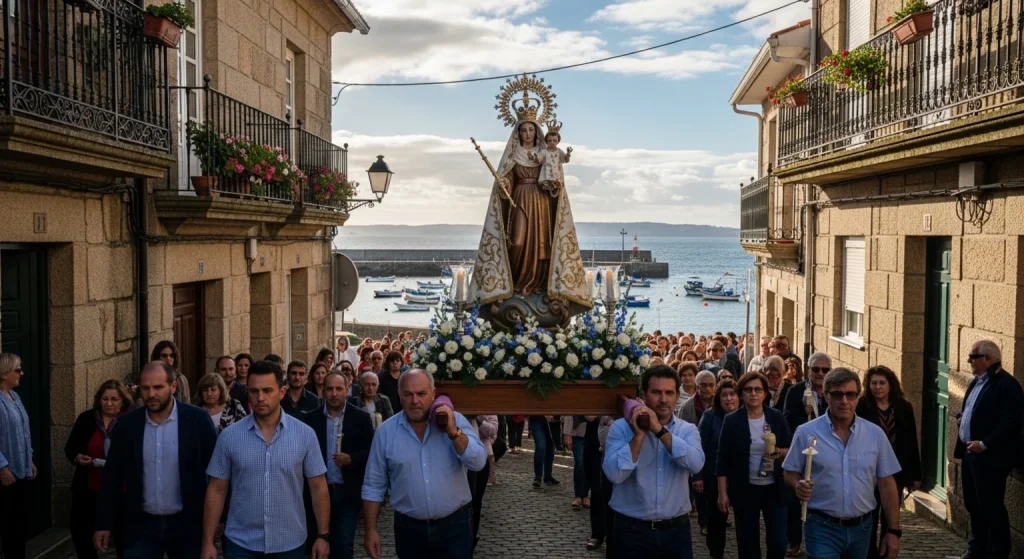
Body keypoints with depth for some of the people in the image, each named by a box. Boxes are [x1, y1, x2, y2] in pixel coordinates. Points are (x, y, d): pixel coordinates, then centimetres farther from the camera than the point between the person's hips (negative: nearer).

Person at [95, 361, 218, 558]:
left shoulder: (197, 420, -8)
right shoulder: (126, 424, -1)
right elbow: (112, 476, 4)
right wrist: (104, 523, 3)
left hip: (187, 524, -1)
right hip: (141, 525, 2)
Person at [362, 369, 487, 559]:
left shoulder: (455, 421, -3)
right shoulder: (386, 431, -2)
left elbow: (478, 463, -13)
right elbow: (374, 486, 2)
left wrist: (453, 432, -23)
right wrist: (371, 529, -1)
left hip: (455, 525, -1)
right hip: (409, 528, 1)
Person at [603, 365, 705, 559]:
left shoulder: (687, 430, 3)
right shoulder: (621, 427, -4)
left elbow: (696, 464, -16)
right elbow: (614, 474, -16)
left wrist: (660, 430, -19)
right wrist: (639, 435, -19)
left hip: (676, 529, 2)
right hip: (632, 529, -2)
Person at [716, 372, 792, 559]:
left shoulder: (777, 417, -1)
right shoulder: (732, 421, -6)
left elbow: (791, 449, 5)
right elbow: (723, 459, -5)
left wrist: (780, 452, -18)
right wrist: (722, 492, -8)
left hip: (774, 488, 1)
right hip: (745, 490, -1)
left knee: (778, 543, -2)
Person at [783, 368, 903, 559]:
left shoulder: (875, 434, 0)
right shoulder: (806, 433, -7)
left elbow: (886, 485, 3)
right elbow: (790, 473, 1)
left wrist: (893, 531, 1)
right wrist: (798, 485, -21)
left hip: (861, 528, 3)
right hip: (822, 528, -3)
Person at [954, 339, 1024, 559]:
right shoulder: (977, 381, 14)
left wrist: (984, 444, -23)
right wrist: (961, 418, 6)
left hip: (990, 456, -9)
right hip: (970, 452, 9)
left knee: (992, 506, -1)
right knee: (973, 504, 17)